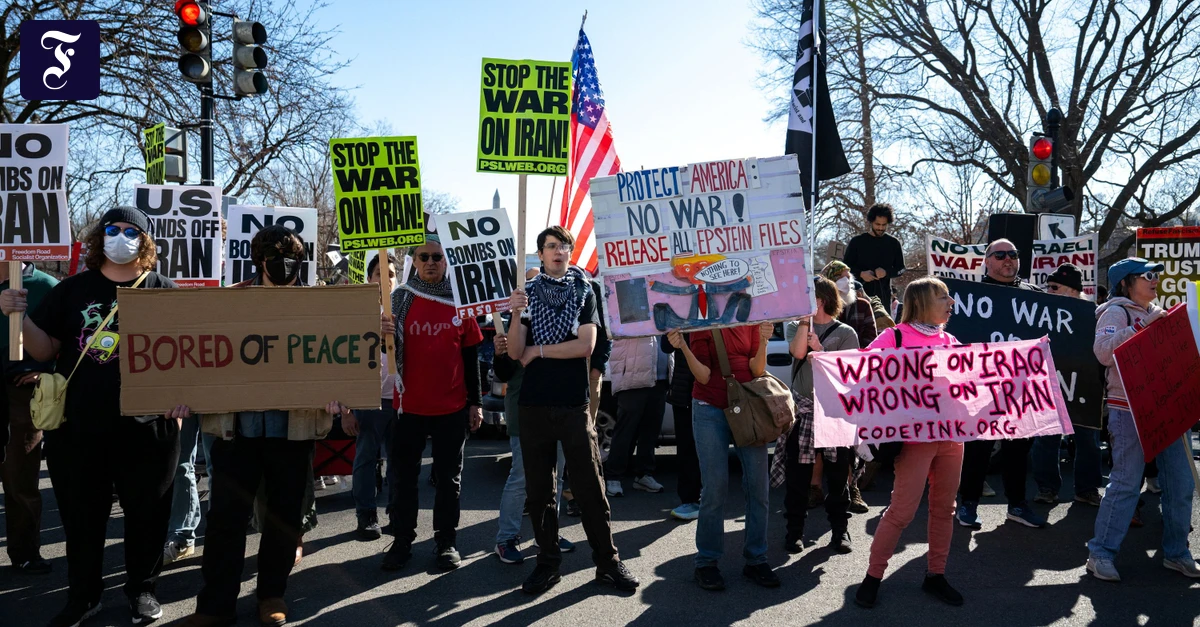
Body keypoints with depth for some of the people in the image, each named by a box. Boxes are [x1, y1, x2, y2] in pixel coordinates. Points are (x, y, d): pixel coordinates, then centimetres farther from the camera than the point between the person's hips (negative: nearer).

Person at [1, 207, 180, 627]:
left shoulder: (163, 290, 0)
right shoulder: (73, 289, 7)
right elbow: (44, 351, 7)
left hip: (146, 426, -2)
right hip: (83, 426, 2)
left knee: (145, 513, 10)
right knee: (82, 514, 13)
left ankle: (142, 589, 28)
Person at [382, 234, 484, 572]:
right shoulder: (400, 299, 1)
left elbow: (471, 357, 6)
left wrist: (475, 402, 4)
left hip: (452, 407, 0)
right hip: (409, 405, 0)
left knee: (449, 477, 9)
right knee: (404, 475, 9)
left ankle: (446, 541, 20)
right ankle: (402, 541, 20)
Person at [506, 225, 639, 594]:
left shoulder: (584, 293, 4)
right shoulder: (526, 293, 8)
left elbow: (585, 345, -10)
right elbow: (515, 352, -2)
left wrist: (537, 350, -5)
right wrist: (517, 315, -18)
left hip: (574, 404, -2)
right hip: (534, 404, 2)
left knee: (589, 486, 1)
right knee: (539, 488, 7)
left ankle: (607, 562, 11)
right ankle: (548, 562, 18)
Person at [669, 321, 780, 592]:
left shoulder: (751, 321, 6)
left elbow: (757, 370, -1)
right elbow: (704, 376, -8)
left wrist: (763, 341, -17)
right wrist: (683, 348, -21)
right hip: (711, 409, -3)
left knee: (759, 485, 1)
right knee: (715, 488, -5)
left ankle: (756, 559, 13)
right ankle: (707, 562, 7)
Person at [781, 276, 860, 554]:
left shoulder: (845, 333, 6)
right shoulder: (795, 326, 12)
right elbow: (798, 352, -9)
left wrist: (819, 350, -10)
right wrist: (805, 320, -7)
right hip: (801, 409, 1)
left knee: (837, 474, 4)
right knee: (797, 474, 2)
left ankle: (840, 530, 15)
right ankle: (795, 530, 12)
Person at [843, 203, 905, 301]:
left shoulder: (893, 243, 9)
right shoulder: (857, 241, 5)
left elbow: (900, 268, 11)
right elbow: (846, 265, 7)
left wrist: (886, 272, -10)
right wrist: (861, 274, -12)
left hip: (884, 295, 1)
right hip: (860, 293, -1)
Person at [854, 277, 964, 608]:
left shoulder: (951, 342, 12)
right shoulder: (895, 338, -6)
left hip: (952, 434, 6)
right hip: (916, 436, -6)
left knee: (944, 507, 10)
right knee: (903, 510, -4)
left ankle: (935, 574, 23)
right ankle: (873, 575, 8)